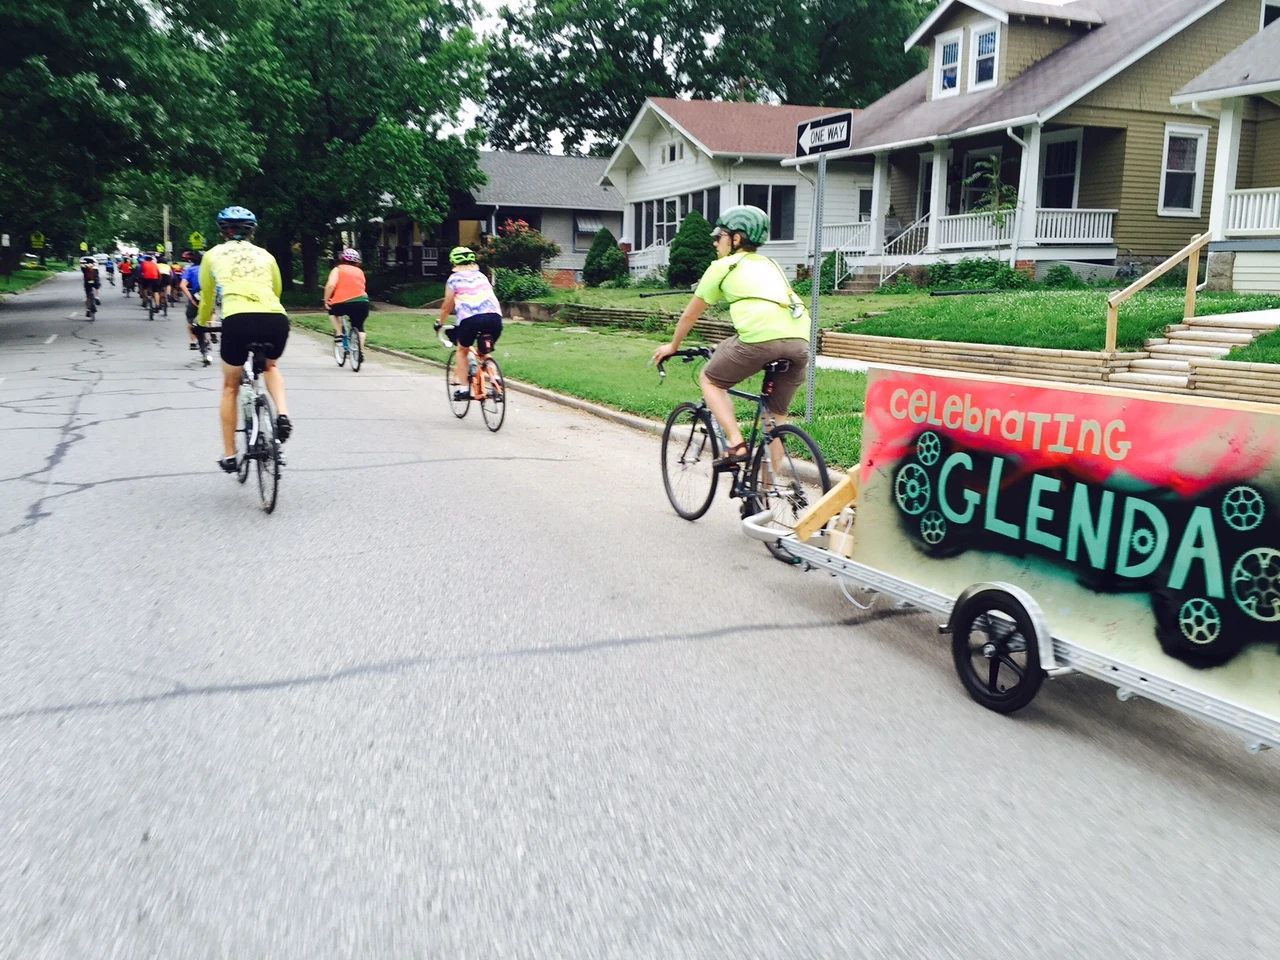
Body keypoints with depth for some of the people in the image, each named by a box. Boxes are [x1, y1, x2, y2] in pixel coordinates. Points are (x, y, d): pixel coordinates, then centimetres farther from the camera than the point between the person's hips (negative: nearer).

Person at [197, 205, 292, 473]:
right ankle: (282, 414, 8)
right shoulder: (265, 255, 25)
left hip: (238, 320, -2)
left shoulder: (213, 255, 21)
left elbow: (207, 298, 32)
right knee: (270, 366, 35)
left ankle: (229, 455, 25)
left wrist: (201, 322, 52)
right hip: (277, 320, 2)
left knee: (230, 387, 22)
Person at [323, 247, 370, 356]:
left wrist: (326, 300, 3)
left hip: (343, 304, -3)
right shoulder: (360, 271, 20)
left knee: (332, 311, 31)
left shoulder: (338, 269, 7)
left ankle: (338, 334, 17)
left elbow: (331, 285, -8)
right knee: (359, 326, 24)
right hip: (362, 302, 3)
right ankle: (361, 351, 14)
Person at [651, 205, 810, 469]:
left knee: (710, 380, 18)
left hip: (761, 337, -6)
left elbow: (690, 315, 26)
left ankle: (736, 445, 4)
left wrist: (672, 346, 42)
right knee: (775, 418, 18)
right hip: (800, 340, 6)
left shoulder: (722, 267, 17)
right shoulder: (770, 265, 33)